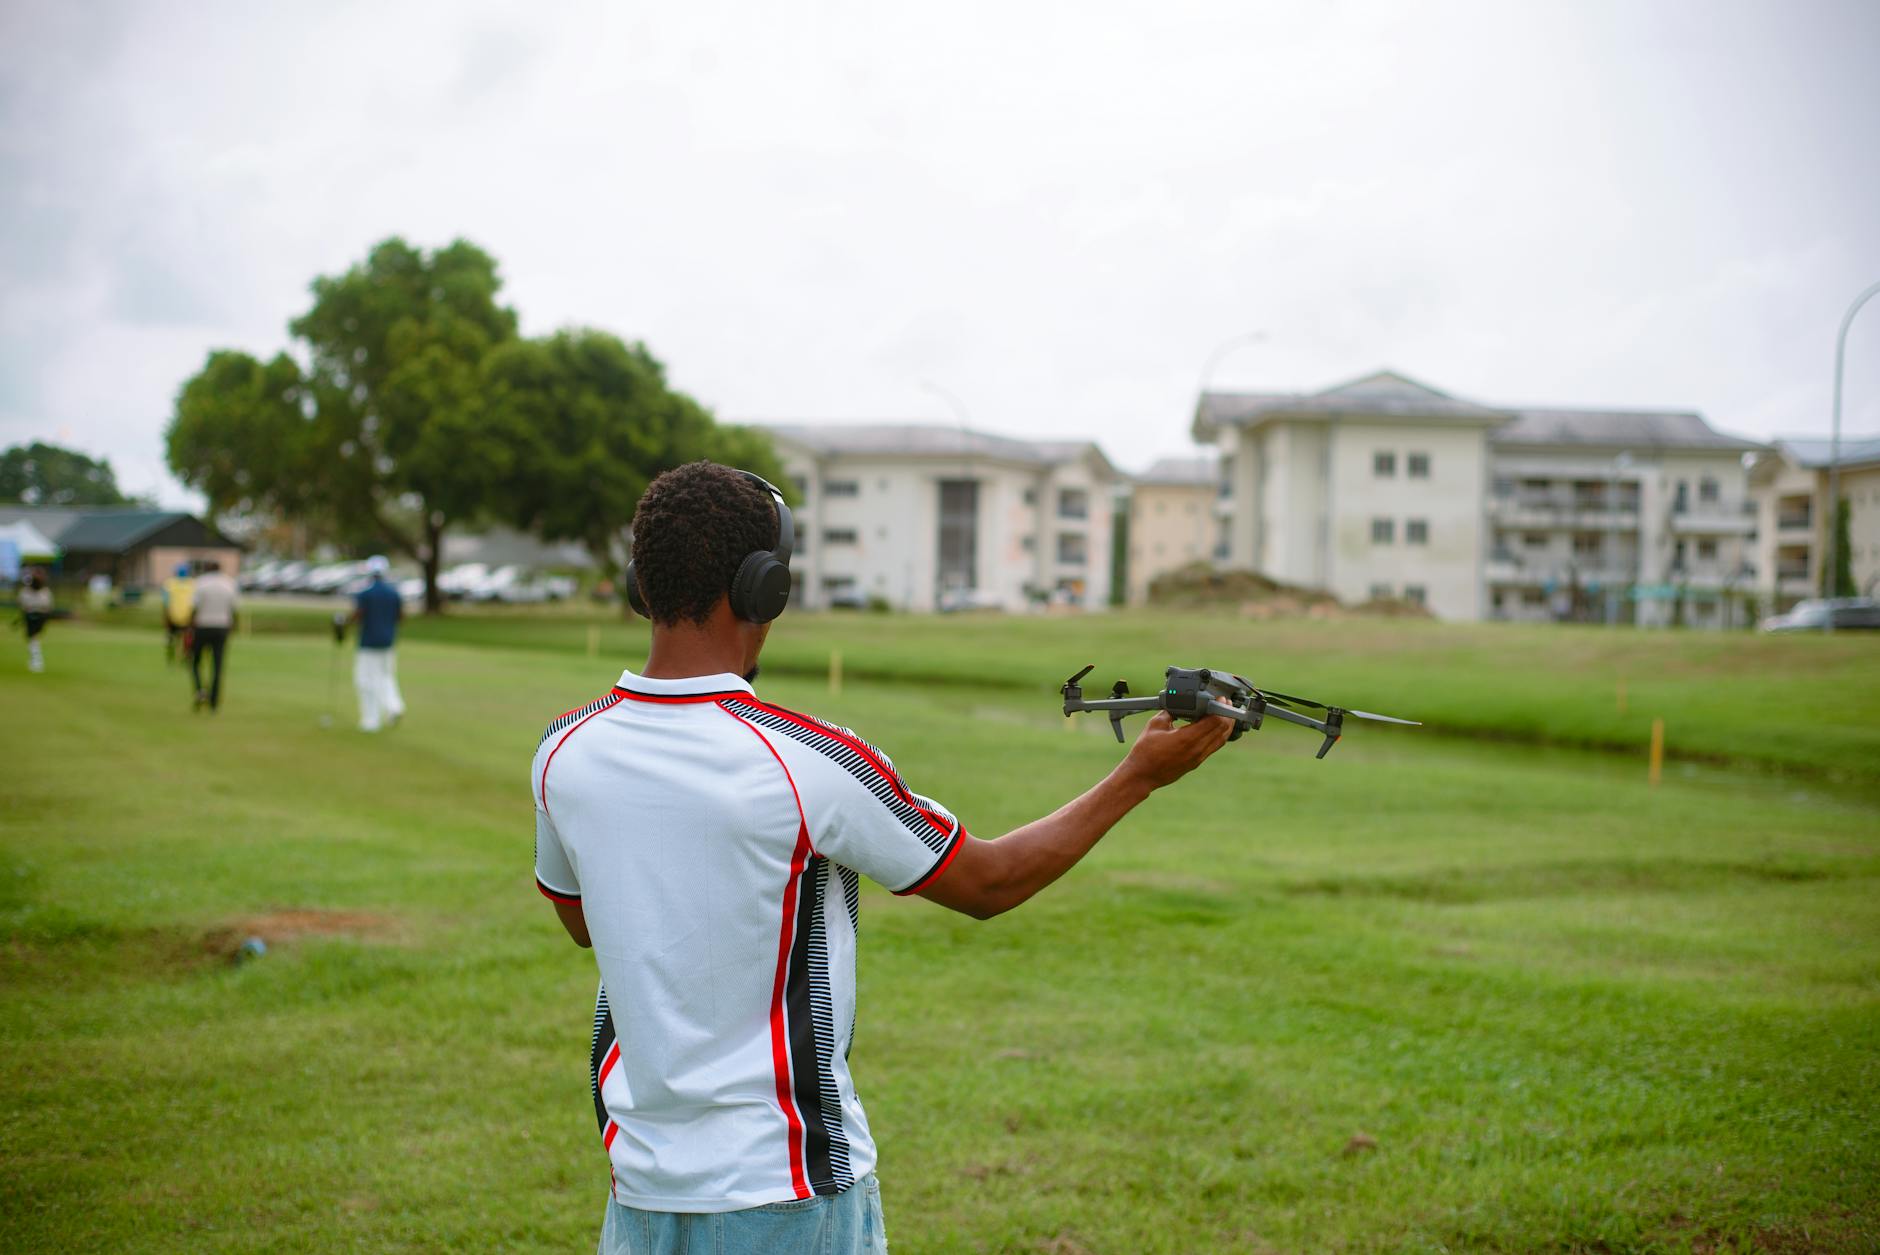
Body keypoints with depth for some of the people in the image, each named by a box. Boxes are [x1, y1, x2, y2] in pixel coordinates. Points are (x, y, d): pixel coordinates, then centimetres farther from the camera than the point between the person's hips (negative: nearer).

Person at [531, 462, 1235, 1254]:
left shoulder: (564, 754, -5)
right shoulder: (810, 764, -20)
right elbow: (986, 883, -6)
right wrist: (1139, 777, 2)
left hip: (643, 1179, 5)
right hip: (786, 1188, -5)